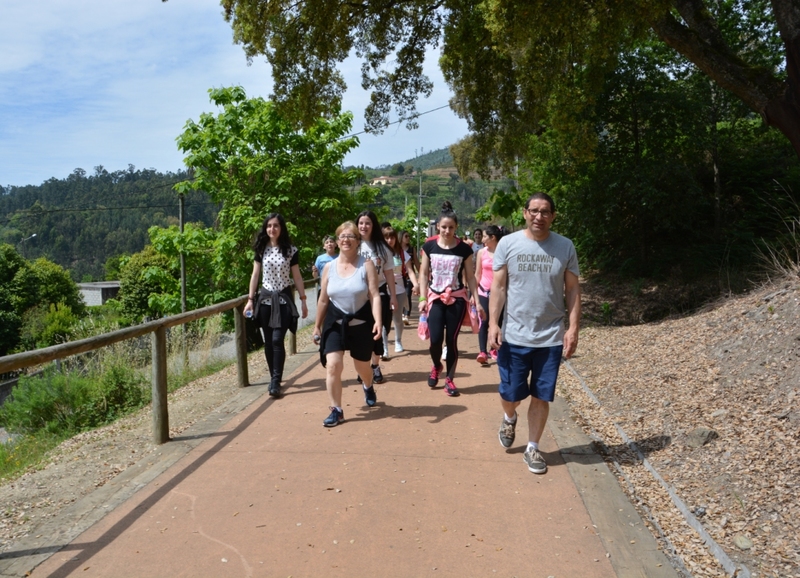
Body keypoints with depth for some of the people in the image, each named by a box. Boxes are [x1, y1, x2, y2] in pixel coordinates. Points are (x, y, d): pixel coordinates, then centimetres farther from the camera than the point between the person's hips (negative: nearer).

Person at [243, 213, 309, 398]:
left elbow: (297, 277, 2)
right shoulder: (261, 249, 4)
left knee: (277, 340, -11)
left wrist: (303, 300, 1)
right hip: (265, 298, 3)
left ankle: (276, 381, -6)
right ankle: (274, 376, 21)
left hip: (283, 299, -3)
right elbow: (255, 275, 7)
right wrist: (250, 299, 2)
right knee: (268, 342, 7)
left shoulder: (290, 250, -2)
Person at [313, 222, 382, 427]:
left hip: (361, 323, -1)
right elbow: (323, 300, 7)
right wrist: (317, 325, 11)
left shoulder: (366, 265, -9)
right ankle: (336, 410, 2)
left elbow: (374, 295, -14)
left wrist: (378, 321, -26)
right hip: (335, 322, 2)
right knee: (332, 365, -12)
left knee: (362, 366, 16)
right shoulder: (329, 267, 0)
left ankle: (368, 387, 52)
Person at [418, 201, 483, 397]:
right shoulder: (429, 247, -1)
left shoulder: (464, 249, -4)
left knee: (452, 340, 0)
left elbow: (470, 276, 2)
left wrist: (477, 301, -2)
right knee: (436, 339, -9)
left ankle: (449, 379, 15)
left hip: (457, 299, 0)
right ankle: (436, 367, 24)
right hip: (435, 298, 1)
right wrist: (423, 298, -3)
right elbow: (423, 274, 4)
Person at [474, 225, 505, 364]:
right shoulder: (481, 252, 3)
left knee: (498, 322, 8)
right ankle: (482, 352, -11)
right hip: (484, 292, 1)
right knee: (484, 322, -6)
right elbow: (477, 274, 7)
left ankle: (494, 350, 22)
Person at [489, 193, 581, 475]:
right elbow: (498, 287, -2)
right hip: (514, 336, -1)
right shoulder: (508, 243, -3)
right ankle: (509, 419, 44)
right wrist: (493, 323, -11)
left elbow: (572, 289, 3)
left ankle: (533, 448, 26)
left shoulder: (565, 247, -1)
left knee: (541, 397, 9)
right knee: (510, 394, 9)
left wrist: (573, 328, -5)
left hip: (551, 338, 1)